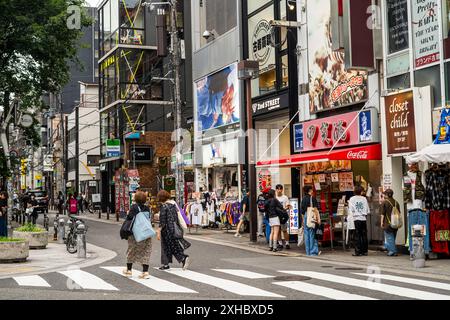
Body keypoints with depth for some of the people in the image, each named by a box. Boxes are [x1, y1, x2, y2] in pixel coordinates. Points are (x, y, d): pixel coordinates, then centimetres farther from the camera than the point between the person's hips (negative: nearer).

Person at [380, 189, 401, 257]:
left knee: (389, 237, -1)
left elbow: (382, 214, -9)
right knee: (393, 237, 14)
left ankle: (392, 251, -5)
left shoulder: (384, 202, -8)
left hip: (388, 223, -5)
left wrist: (382, 222, -3)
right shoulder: (396, 202, 8)